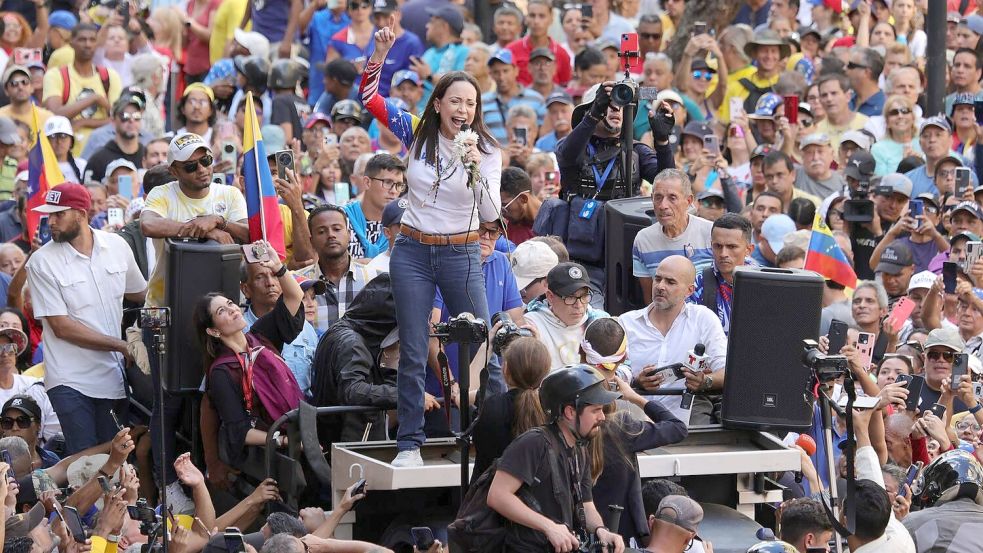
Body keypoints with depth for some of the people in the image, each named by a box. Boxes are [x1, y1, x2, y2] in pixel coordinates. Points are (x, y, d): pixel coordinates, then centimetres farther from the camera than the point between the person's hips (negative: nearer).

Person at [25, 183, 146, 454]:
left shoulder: (117, 246, 4)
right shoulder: (42, 262, -9)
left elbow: (141, 295, 20)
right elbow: (62, 327, -11)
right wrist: (120, 345, -13)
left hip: (112, 377, 4)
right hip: (70, 381, -4)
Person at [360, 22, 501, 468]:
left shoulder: (487, 150, -5)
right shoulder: (417, 133, -1)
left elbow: (490, 214, -12)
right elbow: (369, 96, -2)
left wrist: (478, 172, -28)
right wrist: (381, 52, -16)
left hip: (461, 255, -1)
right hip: (413, 251, 1)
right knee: (413, 352, 4)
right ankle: (409, 444, 9)